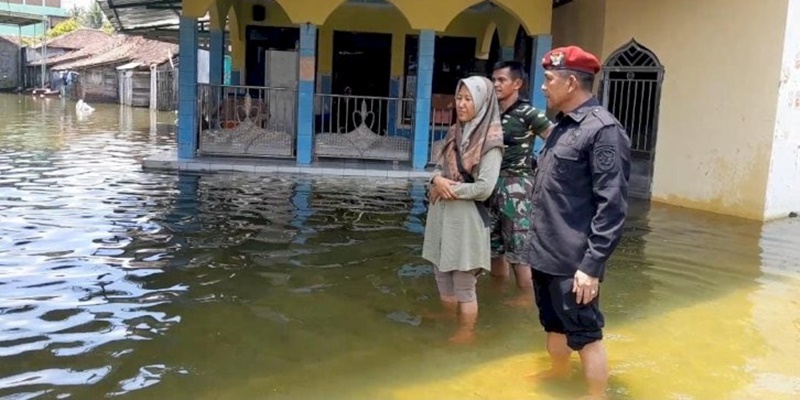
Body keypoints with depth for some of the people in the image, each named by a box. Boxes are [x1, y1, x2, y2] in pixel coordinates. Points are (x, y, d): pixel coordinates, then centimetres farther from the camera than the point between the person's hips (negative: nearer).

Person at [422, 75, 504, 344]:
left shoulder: (490, 141, -13)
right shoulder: (455, 132, 9)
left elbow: (484, 188, -19)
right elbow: (439, 167, 12)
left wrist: (448, 189, -12)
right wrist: (438, 180, -11)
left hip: (467, 216, -7)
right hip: (442, 213, 7)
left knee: (464, 283, 5)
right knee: (442, 273, 19)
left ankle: (466, 332, 22)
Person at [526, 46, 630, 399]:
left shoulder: (603, 130, -16)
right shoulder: (562, 125, 10)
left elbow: (612, 206, -20)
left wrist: (591, 265, -21)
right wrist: (539, 242, 16)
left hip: (573, 262, -9)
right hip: (544, 254, 9)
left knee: (585, 335, 4)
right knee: (553, 324, 24)